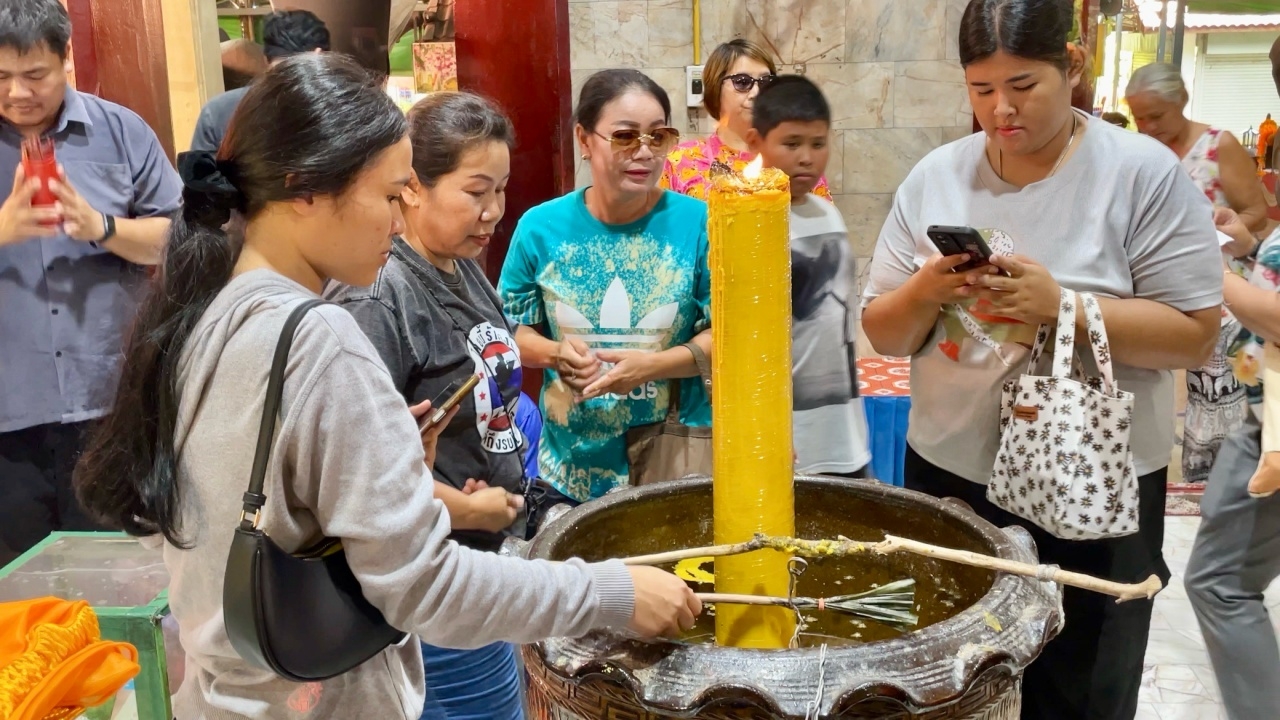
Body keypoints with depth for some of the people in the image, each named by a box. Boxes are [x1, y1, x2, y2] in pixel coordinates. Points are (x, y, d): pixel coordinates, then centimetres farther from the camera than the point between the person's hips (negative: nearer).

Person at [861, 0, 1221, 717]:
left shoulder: (1146, 173, -9)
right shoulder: (936, 176, 0)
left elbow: (1195, 334, -12)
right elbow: (884, 336, 3)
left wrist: (1060, 305, -23)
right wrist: (926, 293, -18)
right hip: (947, 476, 3)